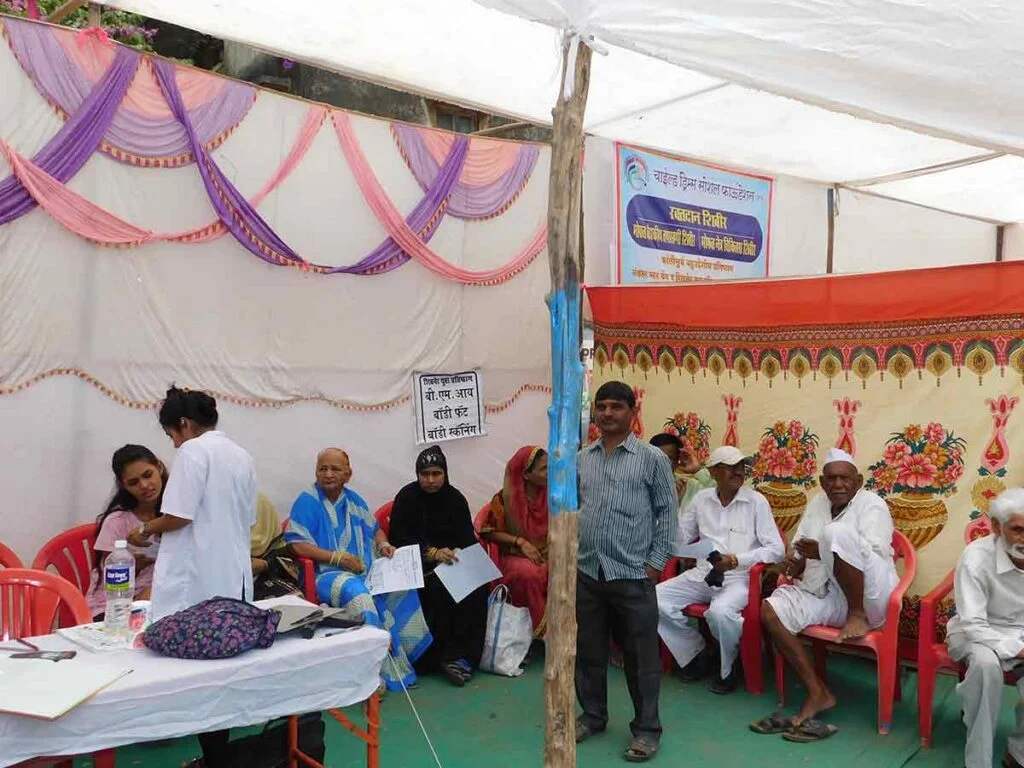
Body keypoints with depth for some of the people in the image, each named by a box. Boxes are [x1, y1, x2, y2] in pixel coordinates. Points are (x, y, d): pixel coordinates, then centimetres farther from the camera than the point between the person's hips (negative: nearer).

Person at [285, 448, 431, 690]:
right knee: (357, 593, -36)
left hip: (366, 570, 6)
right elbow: (297, 544, -12)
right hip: (328, 574, -6)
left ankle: (407, 657, -5)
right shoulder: (307, 501, -3)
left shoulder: (353, 499, 16)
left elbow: (375, 529, 26)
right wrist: (337, 557, -18)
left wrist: (383, 544, 3)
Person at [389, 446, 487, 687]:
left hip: (452, 561, 3)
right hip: (419, 566, -3)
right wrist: (432, 553, -24)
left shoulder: (455, 498, 9)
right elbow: (399, 539, -9)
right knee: (439, 589, -32)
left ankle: (460, 656, -21)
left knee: (477, 585, -24)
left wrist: (456, 553, -18)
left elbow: (468, 537, 6)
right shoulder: (407, 497, -2)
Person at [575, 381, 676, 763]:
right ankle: (592, 715, 33)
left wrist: (656, 562, -6)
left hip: (632, 574, -4)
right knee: (588, 650, 15)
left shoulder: (653, 458, -3)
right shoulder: (581, 459, 8)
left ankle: (646, 728, 20)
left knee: (640, 656, 5)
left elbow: (666, 512, -2)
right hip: (586, 572, 4)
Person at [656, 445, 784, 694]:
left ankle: (728, 669, -5)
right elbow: (680, 539, 15)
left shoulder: (756, 501, -2)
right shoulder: (701, 499, 9)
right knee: (654, 599, -17)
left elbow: (777, 550, -6)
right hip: (702, 574, 5)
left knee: (719, 611, -36)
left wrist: (736, 560, -18)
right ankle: (696, 652, 4)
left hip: (740, 578, -4)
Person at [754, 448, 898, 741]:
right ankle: (817, 693, -14)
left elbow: (875, 554, -18)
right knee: (770, 610, -17)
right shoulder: (817, 503, 15)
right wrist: (796, 561, -5)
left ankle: (858, 616, -18)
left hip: (870, 597, -7)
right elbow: (800, 548, 19)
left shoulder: (872, 505, -4)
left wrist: (823, 551, -26)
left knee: (837, 532, -30)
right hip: (826, 594, 7)